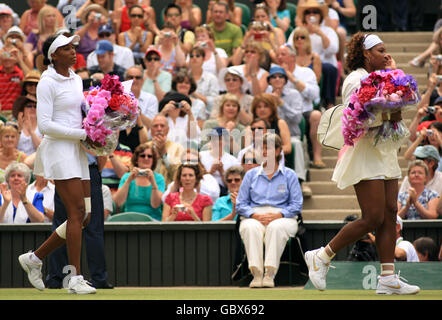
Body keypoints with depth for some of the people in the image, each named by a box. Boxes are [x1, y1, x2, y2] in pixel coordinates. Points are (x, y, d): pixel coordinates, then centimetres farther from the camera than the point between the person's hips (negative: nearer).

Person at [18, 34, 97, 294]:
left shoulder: (76, 79, 16)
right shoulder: (47, 83, -8)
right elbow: (45, 124, -15)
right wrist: (82, 134, -15)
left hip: (77, 151, 8)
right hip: (58, 149, -8)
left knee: (84, 217, 3)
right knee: (77, 212, -14)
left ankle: (35, 258, 16)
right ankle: (76, 279, -11)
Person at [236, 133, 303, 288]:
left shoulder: (289, 175, 12)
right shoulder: (251, 174, 17)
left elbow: (296, 205, 5)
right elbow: (241, 204, 11)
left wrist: (277, 215, -12)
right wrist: (255, 215, -9)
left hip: (281, 217, -1)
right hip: (254, 217, 1)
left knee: (276, 227, -39)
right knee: (251, 228, -36)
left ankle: (269, 274, -42)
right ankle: (256, 274, -42)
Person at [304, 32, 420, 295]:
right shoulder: (356, 80, -9)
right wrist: (385, 118, -24)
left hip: (384, 154, 9)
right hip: (365, 155, -9)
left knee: (390, 214, 1)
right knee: (373, 218, -13)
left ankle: (388, 278, 1)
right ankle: (322, 257, 0)